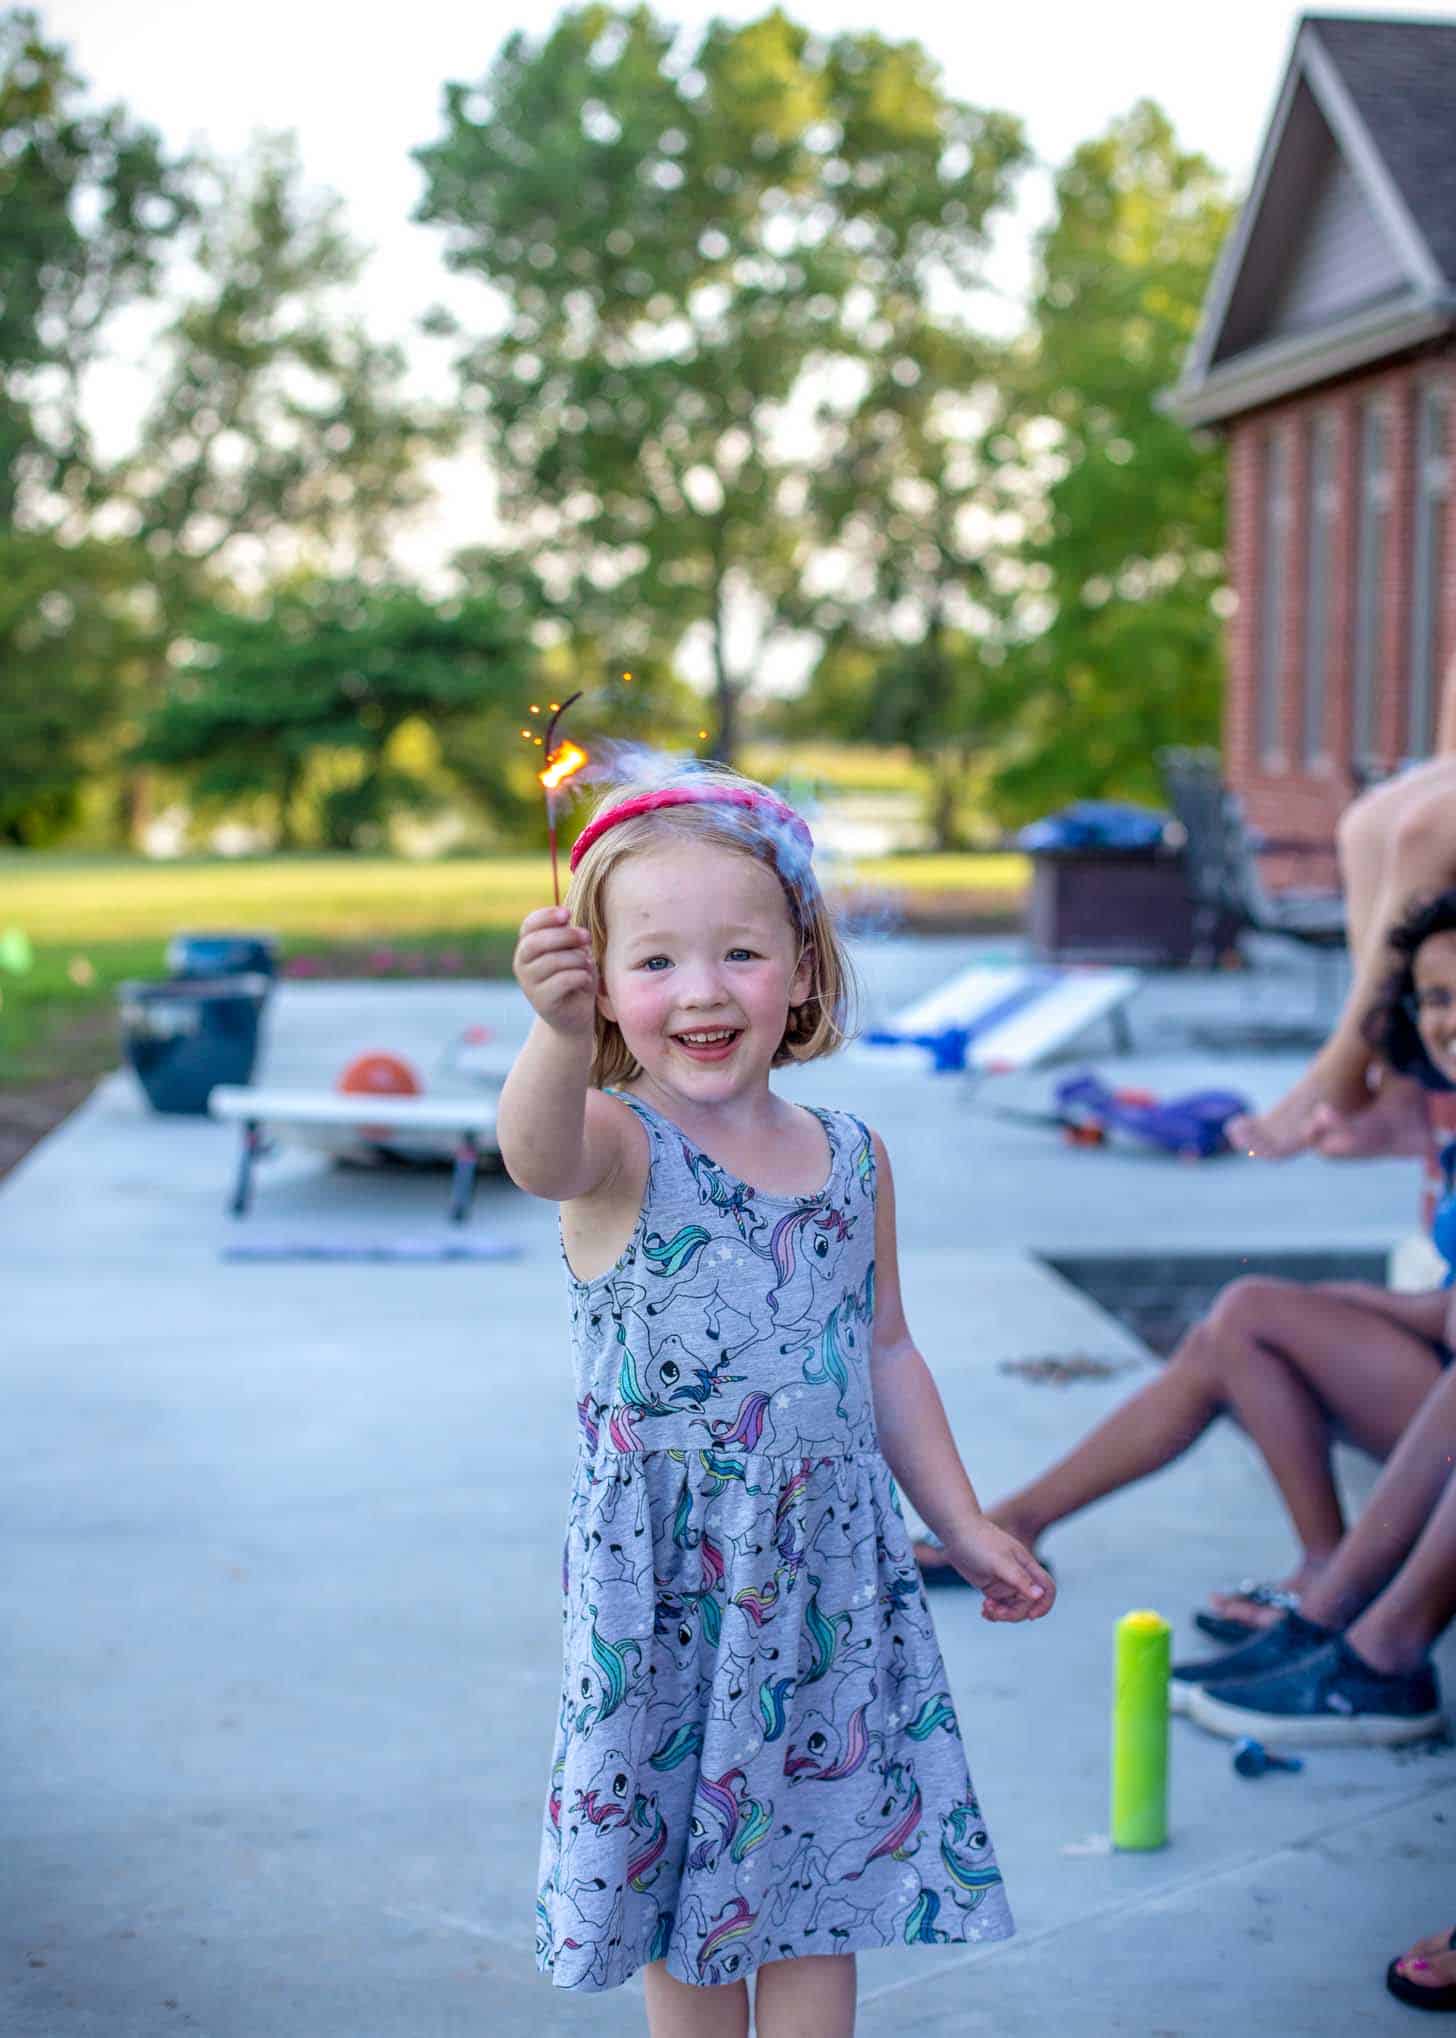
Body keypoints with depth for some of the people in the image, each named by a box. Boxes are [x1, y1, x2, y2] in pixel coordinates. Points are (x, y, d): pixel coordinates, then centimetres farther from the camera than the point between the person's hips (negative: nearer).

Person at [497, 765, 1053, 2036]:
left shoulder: (853, 1160, 2)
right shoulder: (617, 1148, -12)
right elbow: (538, 1154, -38)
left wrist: (964, 1523, 15)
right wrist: (560, 1039, -59)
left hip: (829, 1575, 3)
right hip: (665, 1588, -3)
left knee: (815, 1882, 13)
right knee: (679, 1882, 12)